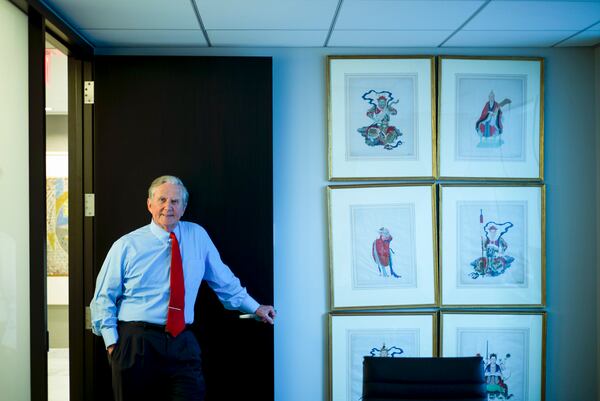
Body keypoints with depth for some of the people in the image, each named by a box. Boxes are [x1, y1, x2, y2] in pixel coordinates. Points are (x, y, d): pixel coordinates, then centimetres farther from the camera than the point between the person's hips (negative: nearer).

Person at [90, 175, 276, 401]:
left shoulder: (198, 236, 8)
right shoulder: (126, 246, 1)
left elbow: (224, 281, 18)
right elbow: (103, 299, 4)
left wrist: (255, 308, 22)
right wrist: (112, 342, -6)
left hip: (183, 344, 2)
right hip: (136, 342, -1)